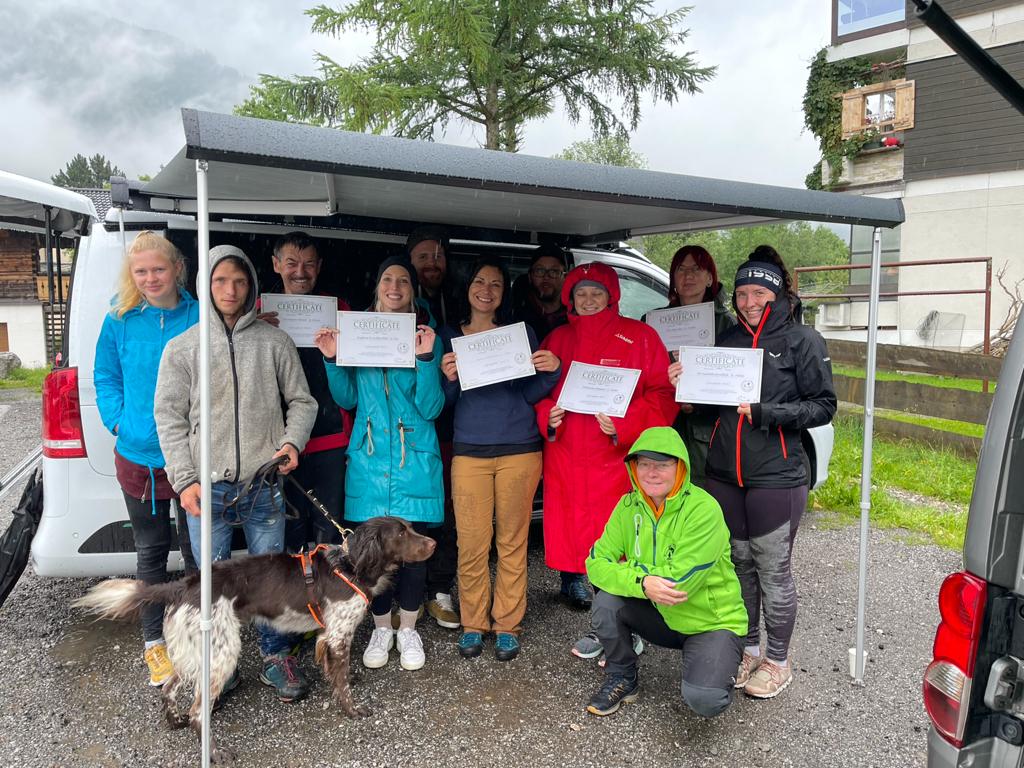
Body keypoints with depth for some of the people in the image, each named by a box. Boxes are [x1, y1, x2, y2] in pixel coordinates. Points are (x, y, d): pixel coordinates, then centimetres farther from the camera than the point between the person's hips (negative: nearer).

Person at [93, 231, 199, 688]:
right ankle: (154, 642, 31)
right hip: (138, 457, 1)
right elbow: (106, 377, 10)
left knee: (196, 550, 12)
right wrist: (118, 421, -3)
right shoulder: (120, 321, -1)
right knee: (151, 551, 15)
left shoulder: (200, 317, -6)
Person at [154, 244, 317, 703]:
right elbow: (169, 416, 3)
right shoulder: (182, 347, 4)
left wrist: (292, 442, -9)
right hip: (207, 487, 0)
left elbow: (301, 401, 9)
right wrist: (185, 479, -5)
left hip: (264, 485, 0)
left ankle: (276, 656, 26)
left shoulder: (274, 342, 4)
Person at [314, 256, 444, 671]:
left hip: (414, 457, -1)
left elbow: (431, 408, -5)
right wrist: (332, 359, -8)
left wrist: (426, 358, -18)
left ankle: (408, 629, 23)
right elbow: (347, 399, 7)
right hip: (369, 456, 1)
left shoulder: (426, 337, 2)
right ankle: (381, 628, 25)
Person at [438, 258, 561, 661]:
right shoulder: (449, 336, 10)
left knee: (513, 540, 4)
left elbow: (530, 394, 6)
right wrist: (448, 379, -13)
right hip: (469, 451, 0)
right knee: (472, 542, -1)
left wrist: (551, 371, -12)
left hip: (519, 450, 0)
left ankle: (507, 624, 18)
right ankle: (472, 623, 17)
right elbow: (441, 401, 8)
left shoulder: (521, 333, 9)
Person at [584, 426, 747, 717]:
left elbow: (678, 582, -27)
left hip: (713, 622, -4)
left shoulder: (704, 510, -23)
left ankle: (714, 669, 10)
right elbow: (596, 563, -13)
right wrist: (642, 582, -31)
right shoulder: (629, 506, -6)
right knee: (606, 601, -21)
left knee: (703, 700, -27)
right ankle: (621, 679, 5)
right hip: (662, 617, 5)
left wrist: (623, 569, -16)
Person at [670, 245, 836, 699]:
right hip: (724, 474, 5)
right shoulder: (729, 339, 12)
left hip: (775, 477, -5)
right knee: (739, 565, 15)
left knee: (772, 572, 6)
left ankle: (778, 661, 25)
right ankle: (749, 648, 33)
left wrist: (763, 413, -16)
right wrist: (689, 380, -2)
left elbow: (823, 406, -7)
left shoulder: (802, 341, -3)